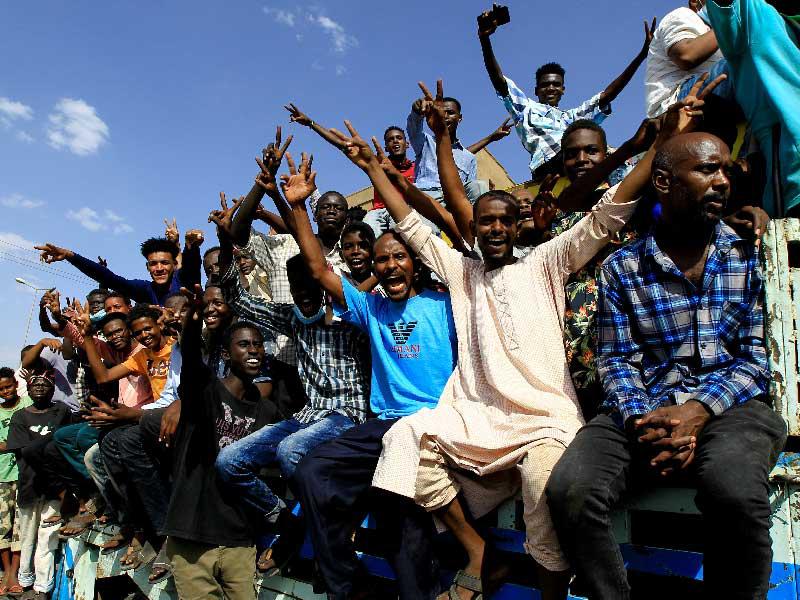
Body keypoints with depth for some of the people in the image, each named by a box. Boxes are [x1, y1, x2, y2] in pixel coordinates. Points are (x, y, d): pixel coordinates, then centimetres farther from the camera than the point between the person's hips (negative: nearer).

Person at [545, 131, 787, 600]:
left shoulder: (749, 254, 7)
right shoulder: (621, 269, 7)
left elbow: (756, 357, 3)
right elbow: (618, 362, 3)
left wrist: (698, 410, -14)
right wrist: (641, 420, -17)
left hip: (729, 407, 0)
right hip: (644, 412, 1)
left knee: (735, 491, -34)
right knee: (570, 490, -26)